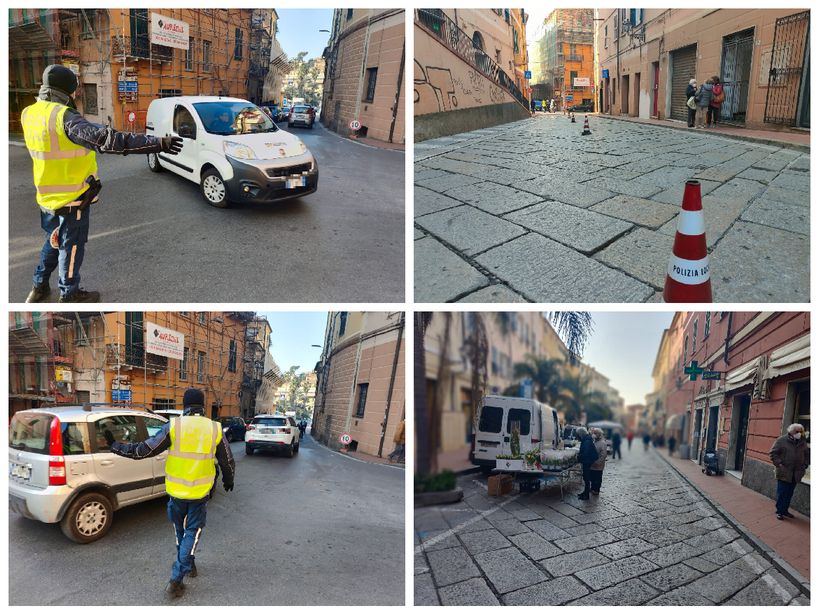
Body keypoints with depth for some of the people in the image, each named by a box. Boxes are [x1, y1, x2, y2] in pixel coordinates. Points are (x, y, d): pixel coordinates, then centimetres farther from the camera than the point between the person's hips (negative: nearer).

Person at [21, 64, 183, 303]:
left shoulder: (29, 114, 0)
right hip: (73, 197, -8)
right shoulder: (65, 117, -25)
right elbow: (105, 139, -38)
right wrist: (157, 143, -44)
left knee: (53, 241, 25)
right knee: (71, 246, 9)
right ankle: (69, 294, 23)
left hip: (47, 194, 8)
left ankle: (39, 287, 34)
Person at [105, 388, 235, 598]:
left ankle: (188, 565, 40)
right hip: (200, 493, 0)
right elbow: (228, 462, 3)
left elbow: (145, 450, -9)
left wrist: (115, 446, 5)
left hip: (176, 491, 1)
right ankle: (176, 579, 5)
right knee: (192, 532, 11)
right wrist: (228, 481, 23)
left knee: (180, 530, 23)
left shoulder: (174, 426, -11)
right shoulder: (214, 429, -6)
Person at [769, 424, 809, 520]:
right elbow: (774, 453, -5)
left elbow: (807, 455, 21)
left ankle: (785, 510, 23)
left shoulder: (803, 442, 8)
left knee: (789, 494, 11)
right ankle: (779, 511, 7)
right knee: (782, 493, -2)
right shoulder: (782, 440, -7)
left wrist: (805, 465, 9)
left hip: (796, 474, 5)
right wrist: (779, 464, -13)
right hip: (783, 473, -5)